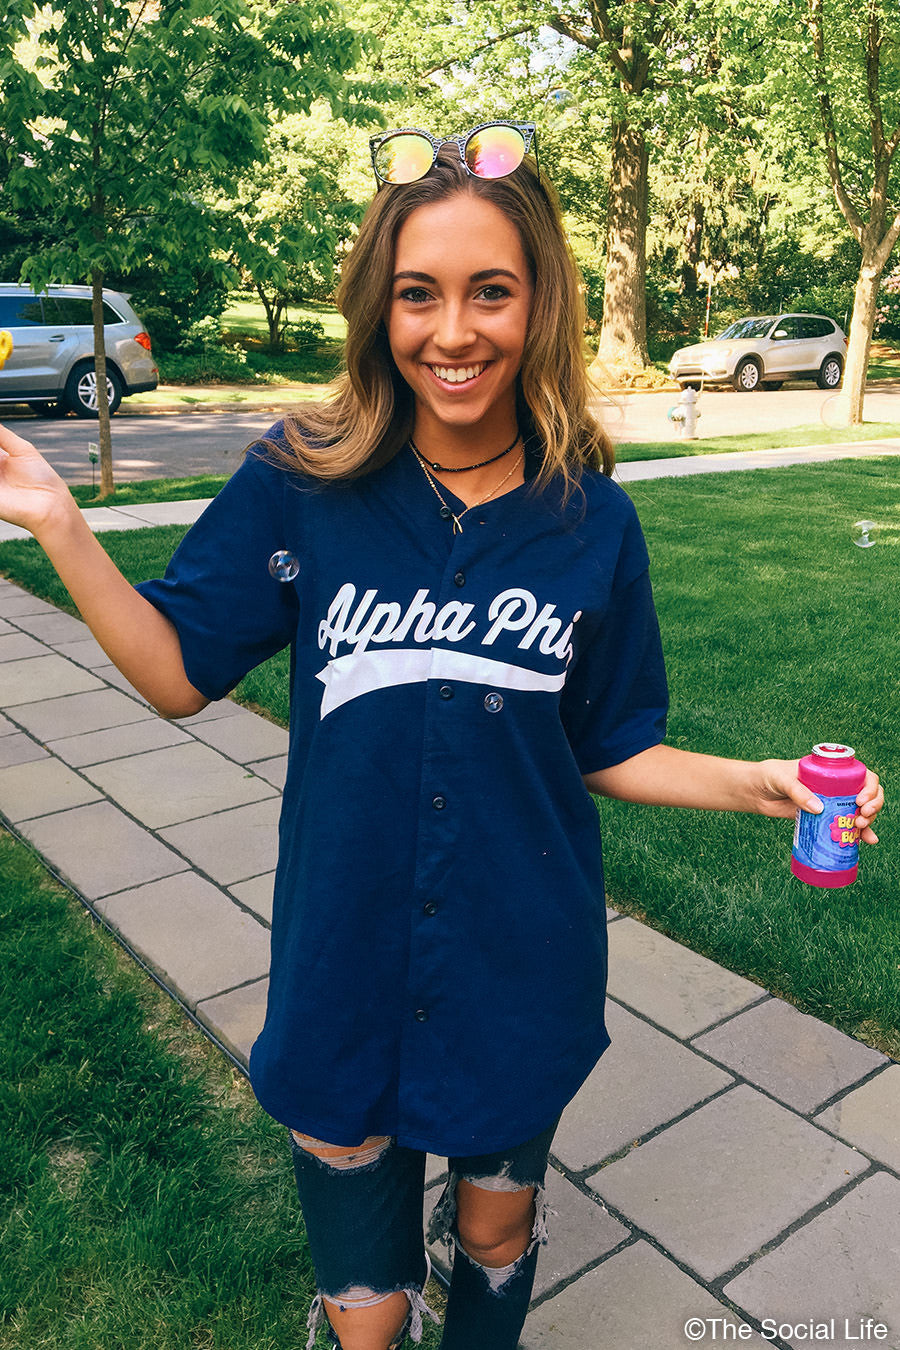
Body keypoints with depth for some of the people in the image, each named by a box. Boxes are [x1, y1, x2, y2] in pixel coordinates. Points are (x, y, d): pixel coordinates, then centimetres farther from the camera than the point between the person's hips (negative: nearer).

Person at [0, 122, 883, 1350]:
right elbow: (180, 675, -3)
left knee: (495, 1239, 26)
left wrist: (760, 783, -14)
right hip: (346, 965, -1)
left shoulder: (589, 518, -7)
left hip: (521, 972, 1)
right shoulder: (305, 487, -10)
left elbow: (610, 750, 1)